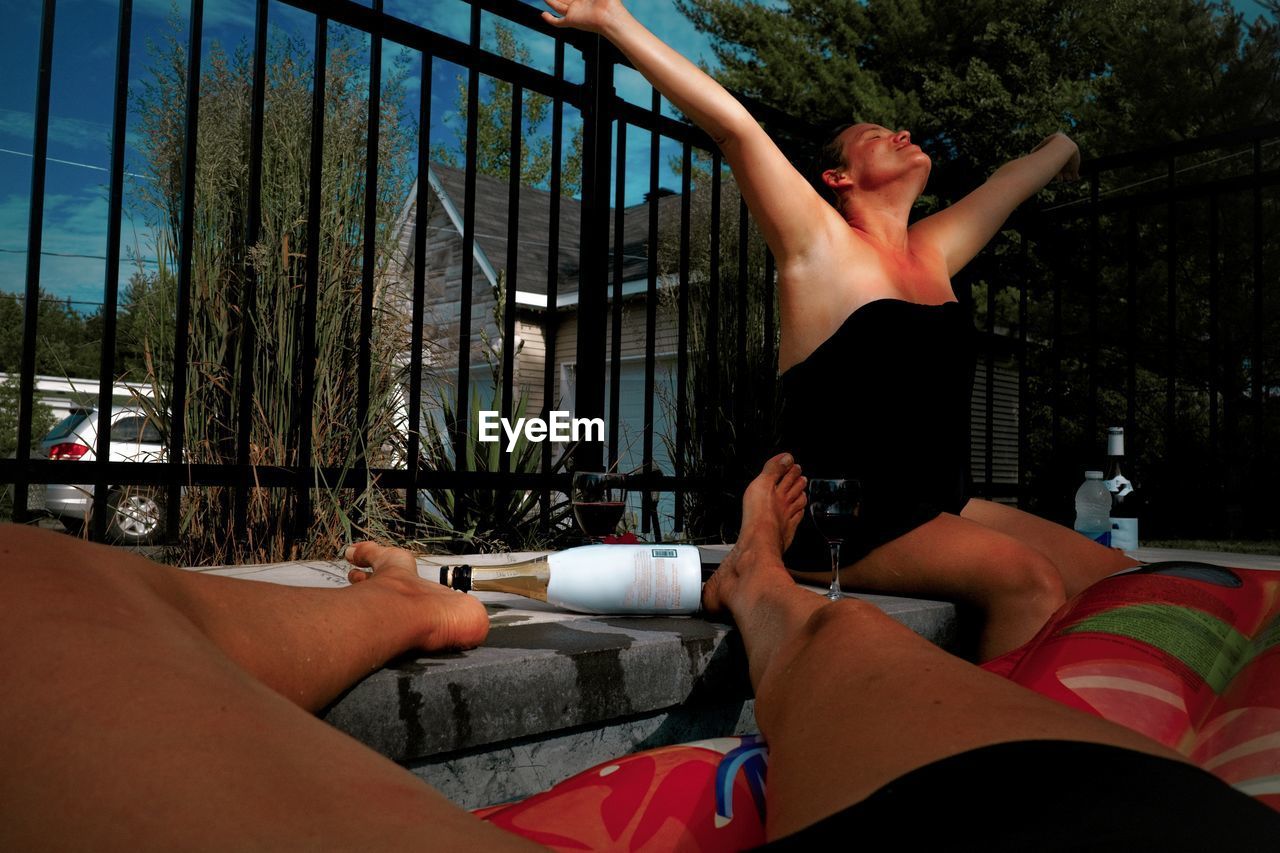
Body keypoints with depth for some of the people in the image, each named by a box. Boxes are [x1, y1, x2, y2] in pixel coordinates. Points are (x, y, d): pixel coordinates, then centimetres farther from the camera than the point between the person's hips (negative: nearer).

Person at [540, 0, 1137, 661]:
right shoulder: (822, 247, -2)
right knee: (1028, 582, -27)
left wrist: (1061, 146, 54)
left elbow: (1012, 180, 35)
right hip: (843, 528, -7)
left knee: (1118, 583, -6)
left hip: (941, 507, 7)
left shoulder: (933, 253, 17)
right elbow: (733, 125, -10)